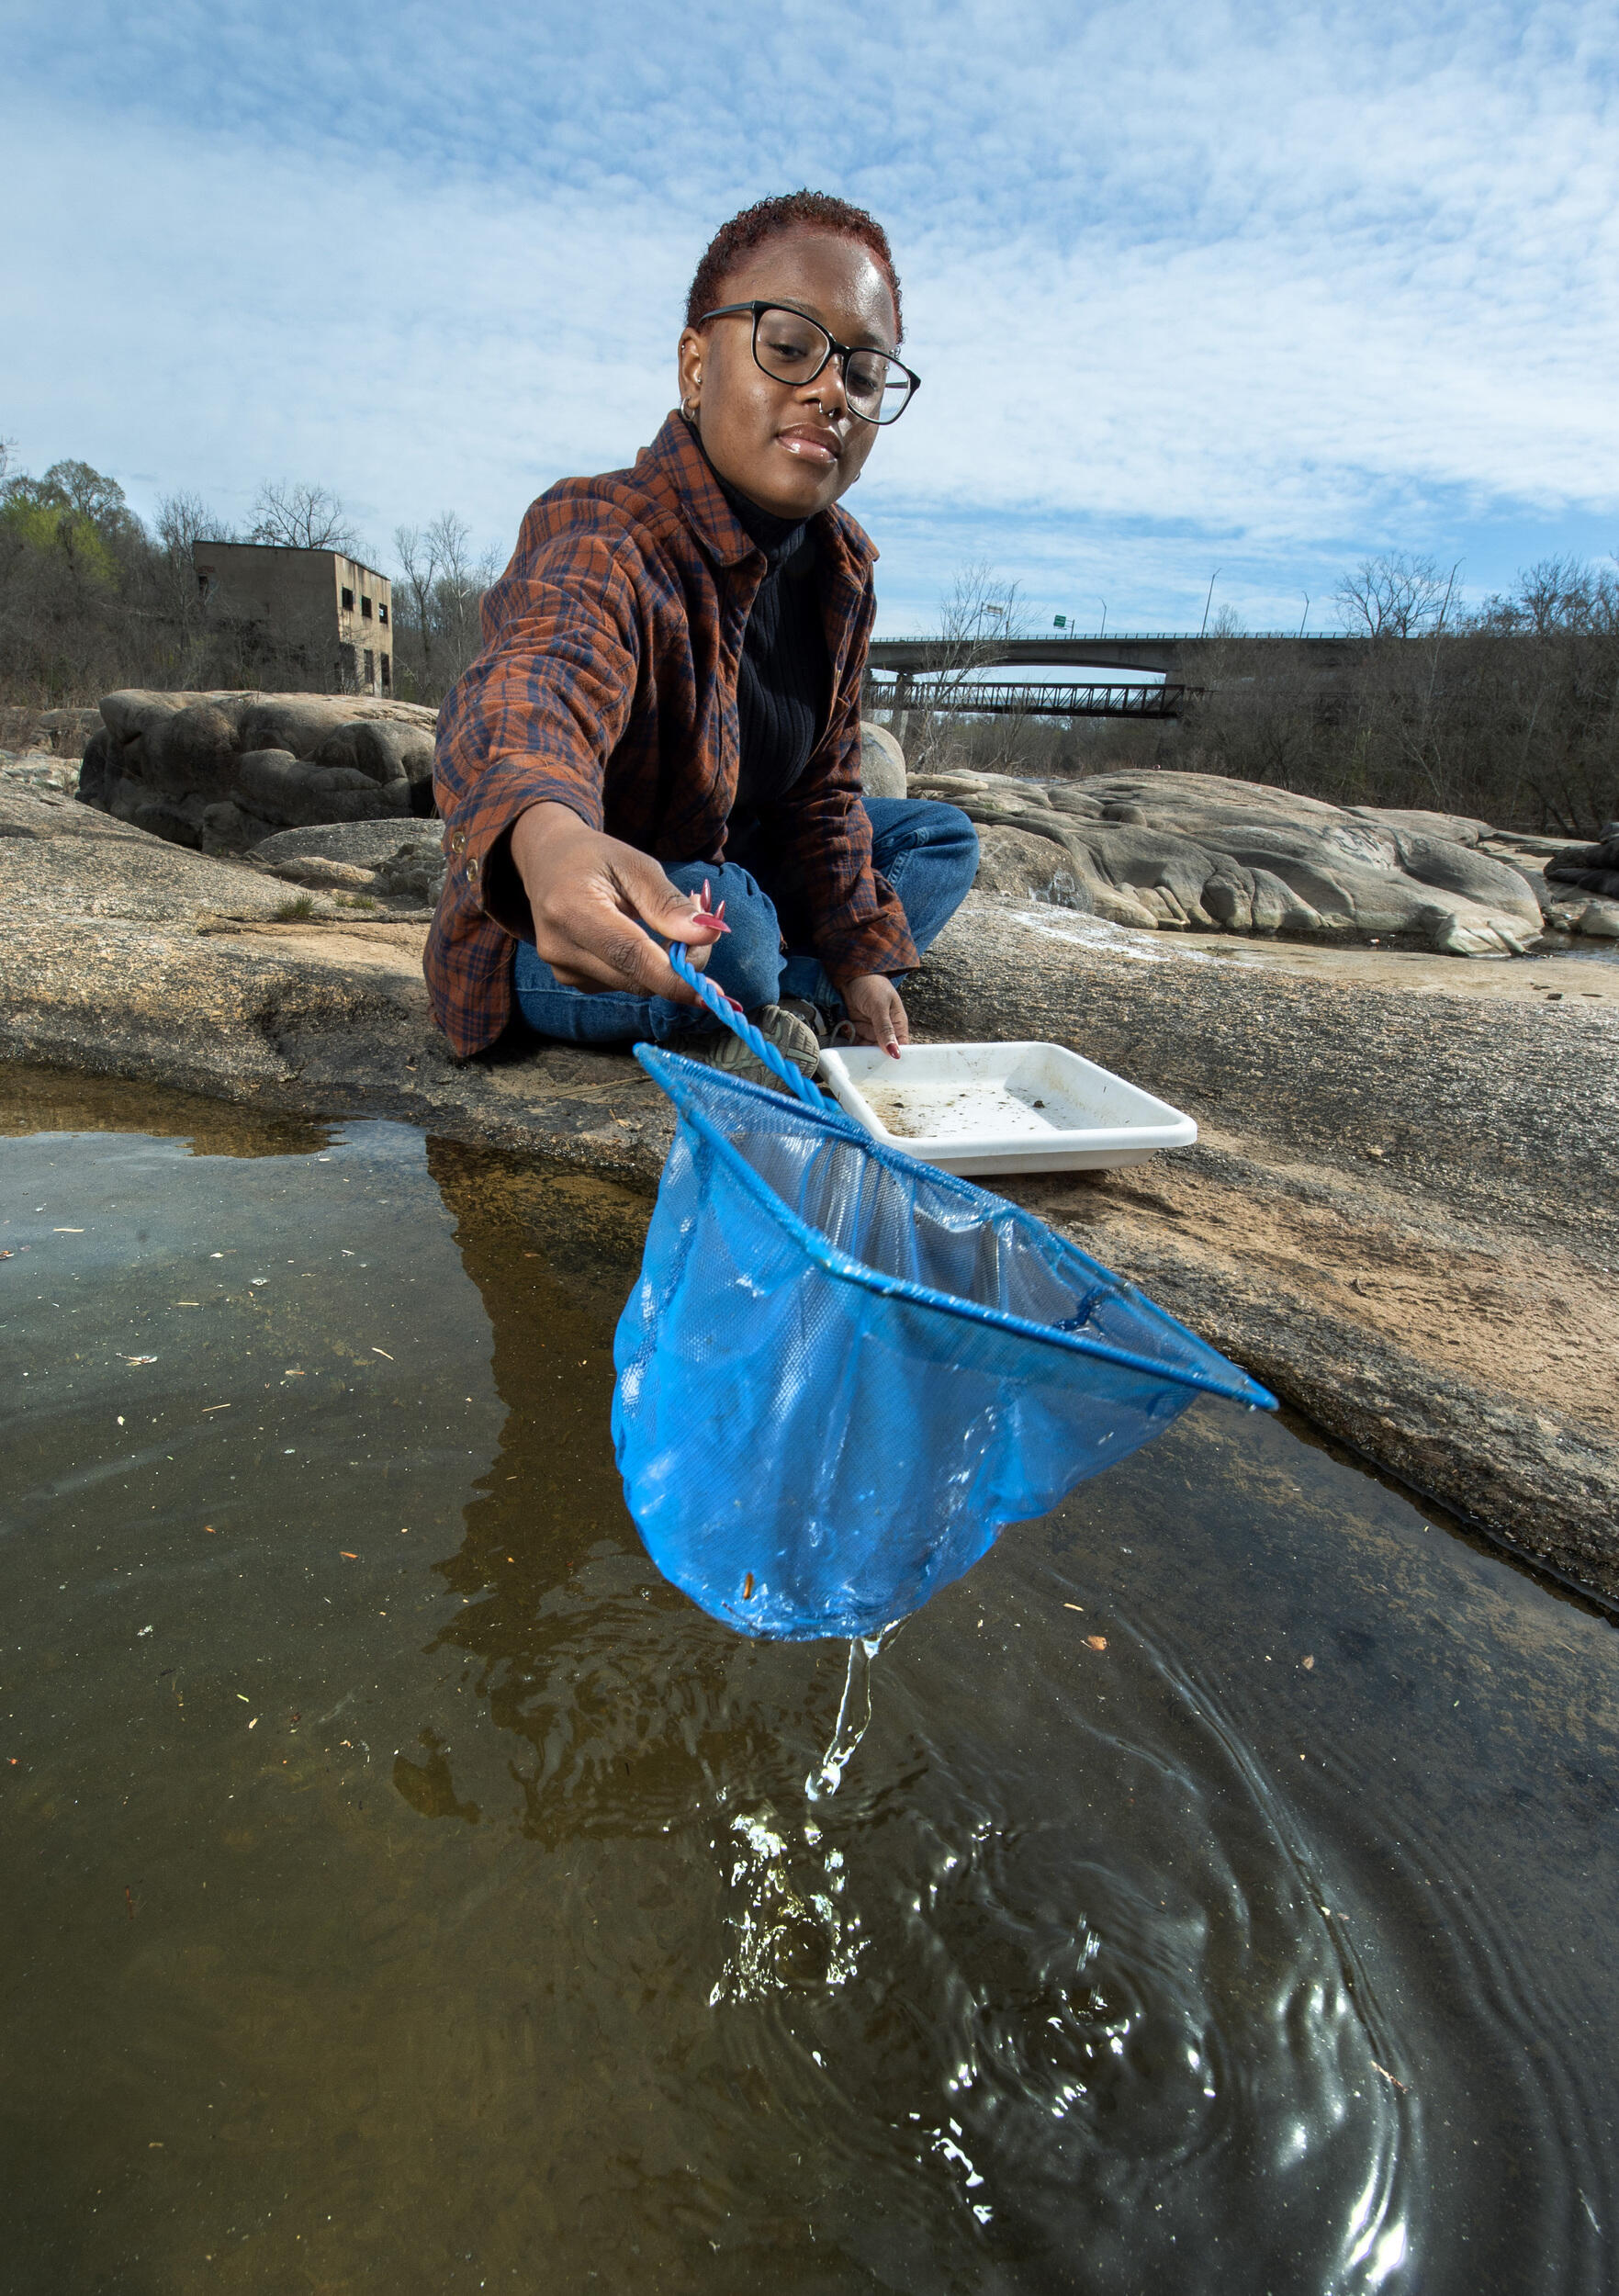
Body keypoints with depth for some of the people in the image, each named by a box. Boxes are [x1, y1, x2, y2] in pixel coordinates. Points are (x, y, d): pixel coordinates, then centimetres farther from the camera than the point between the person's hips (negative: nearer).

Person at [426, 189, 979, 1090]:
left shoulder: (843, 567, -3)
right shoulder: (599, 542, -28)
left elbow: (823, 784, 8)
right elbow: (530, 689, -53)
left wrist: (857, 957, 3)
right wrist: (548, 838, -77)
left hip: (731, 862, 8)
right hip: (556, 944, -7)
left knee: (943, 839, 11)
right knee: (729, 932, -39)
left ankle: (788, 1001, -10)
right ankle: (748, 1006, -2)